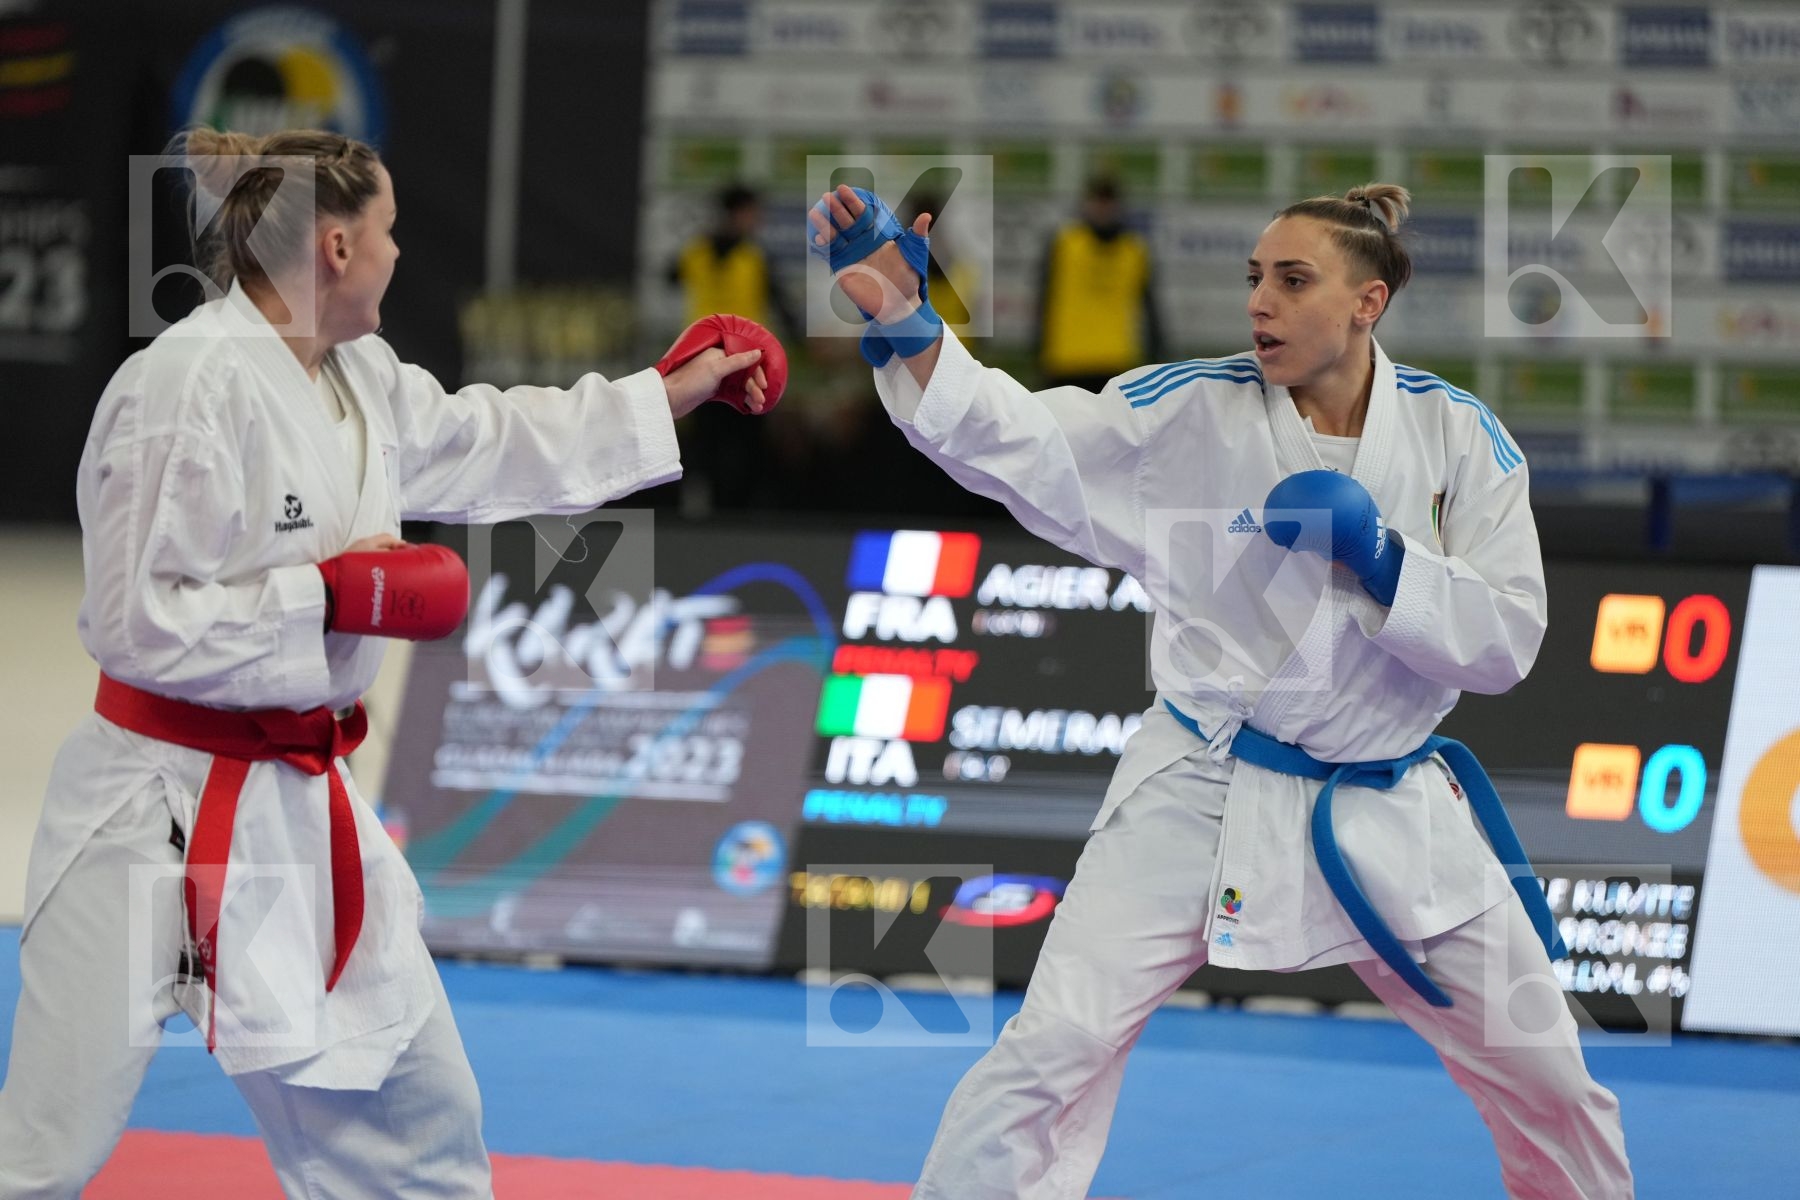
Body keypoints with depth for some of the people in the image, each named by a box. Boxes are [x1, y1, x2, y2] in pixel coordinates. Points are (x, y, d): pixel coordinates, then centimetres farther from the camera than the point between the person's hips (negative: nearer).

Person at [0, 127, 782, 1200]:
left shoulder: (359, 378, 8)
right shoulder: (189, 386, -20)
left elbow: (489, 442, 26)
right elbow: (136, 621, -21)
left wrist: (669, 394, 28)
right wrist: (330, 594, -18)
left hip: (304, 801, 9)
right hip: (164, 805, -9)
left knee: (422, 1113, 17)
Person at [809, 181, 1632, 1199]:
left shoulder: (1455, 435, -6)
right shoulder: (1198, 411, -10)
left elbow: (1508, 642, -9)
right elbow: (1018, 439, -22)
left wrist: (1376, 555, -23)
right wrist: (908, 322, -37)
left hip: (1389, 809, 2)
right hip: (1204, 798, -2)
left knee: (1546, 1075, 10)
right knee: (1055, 1047, -11)